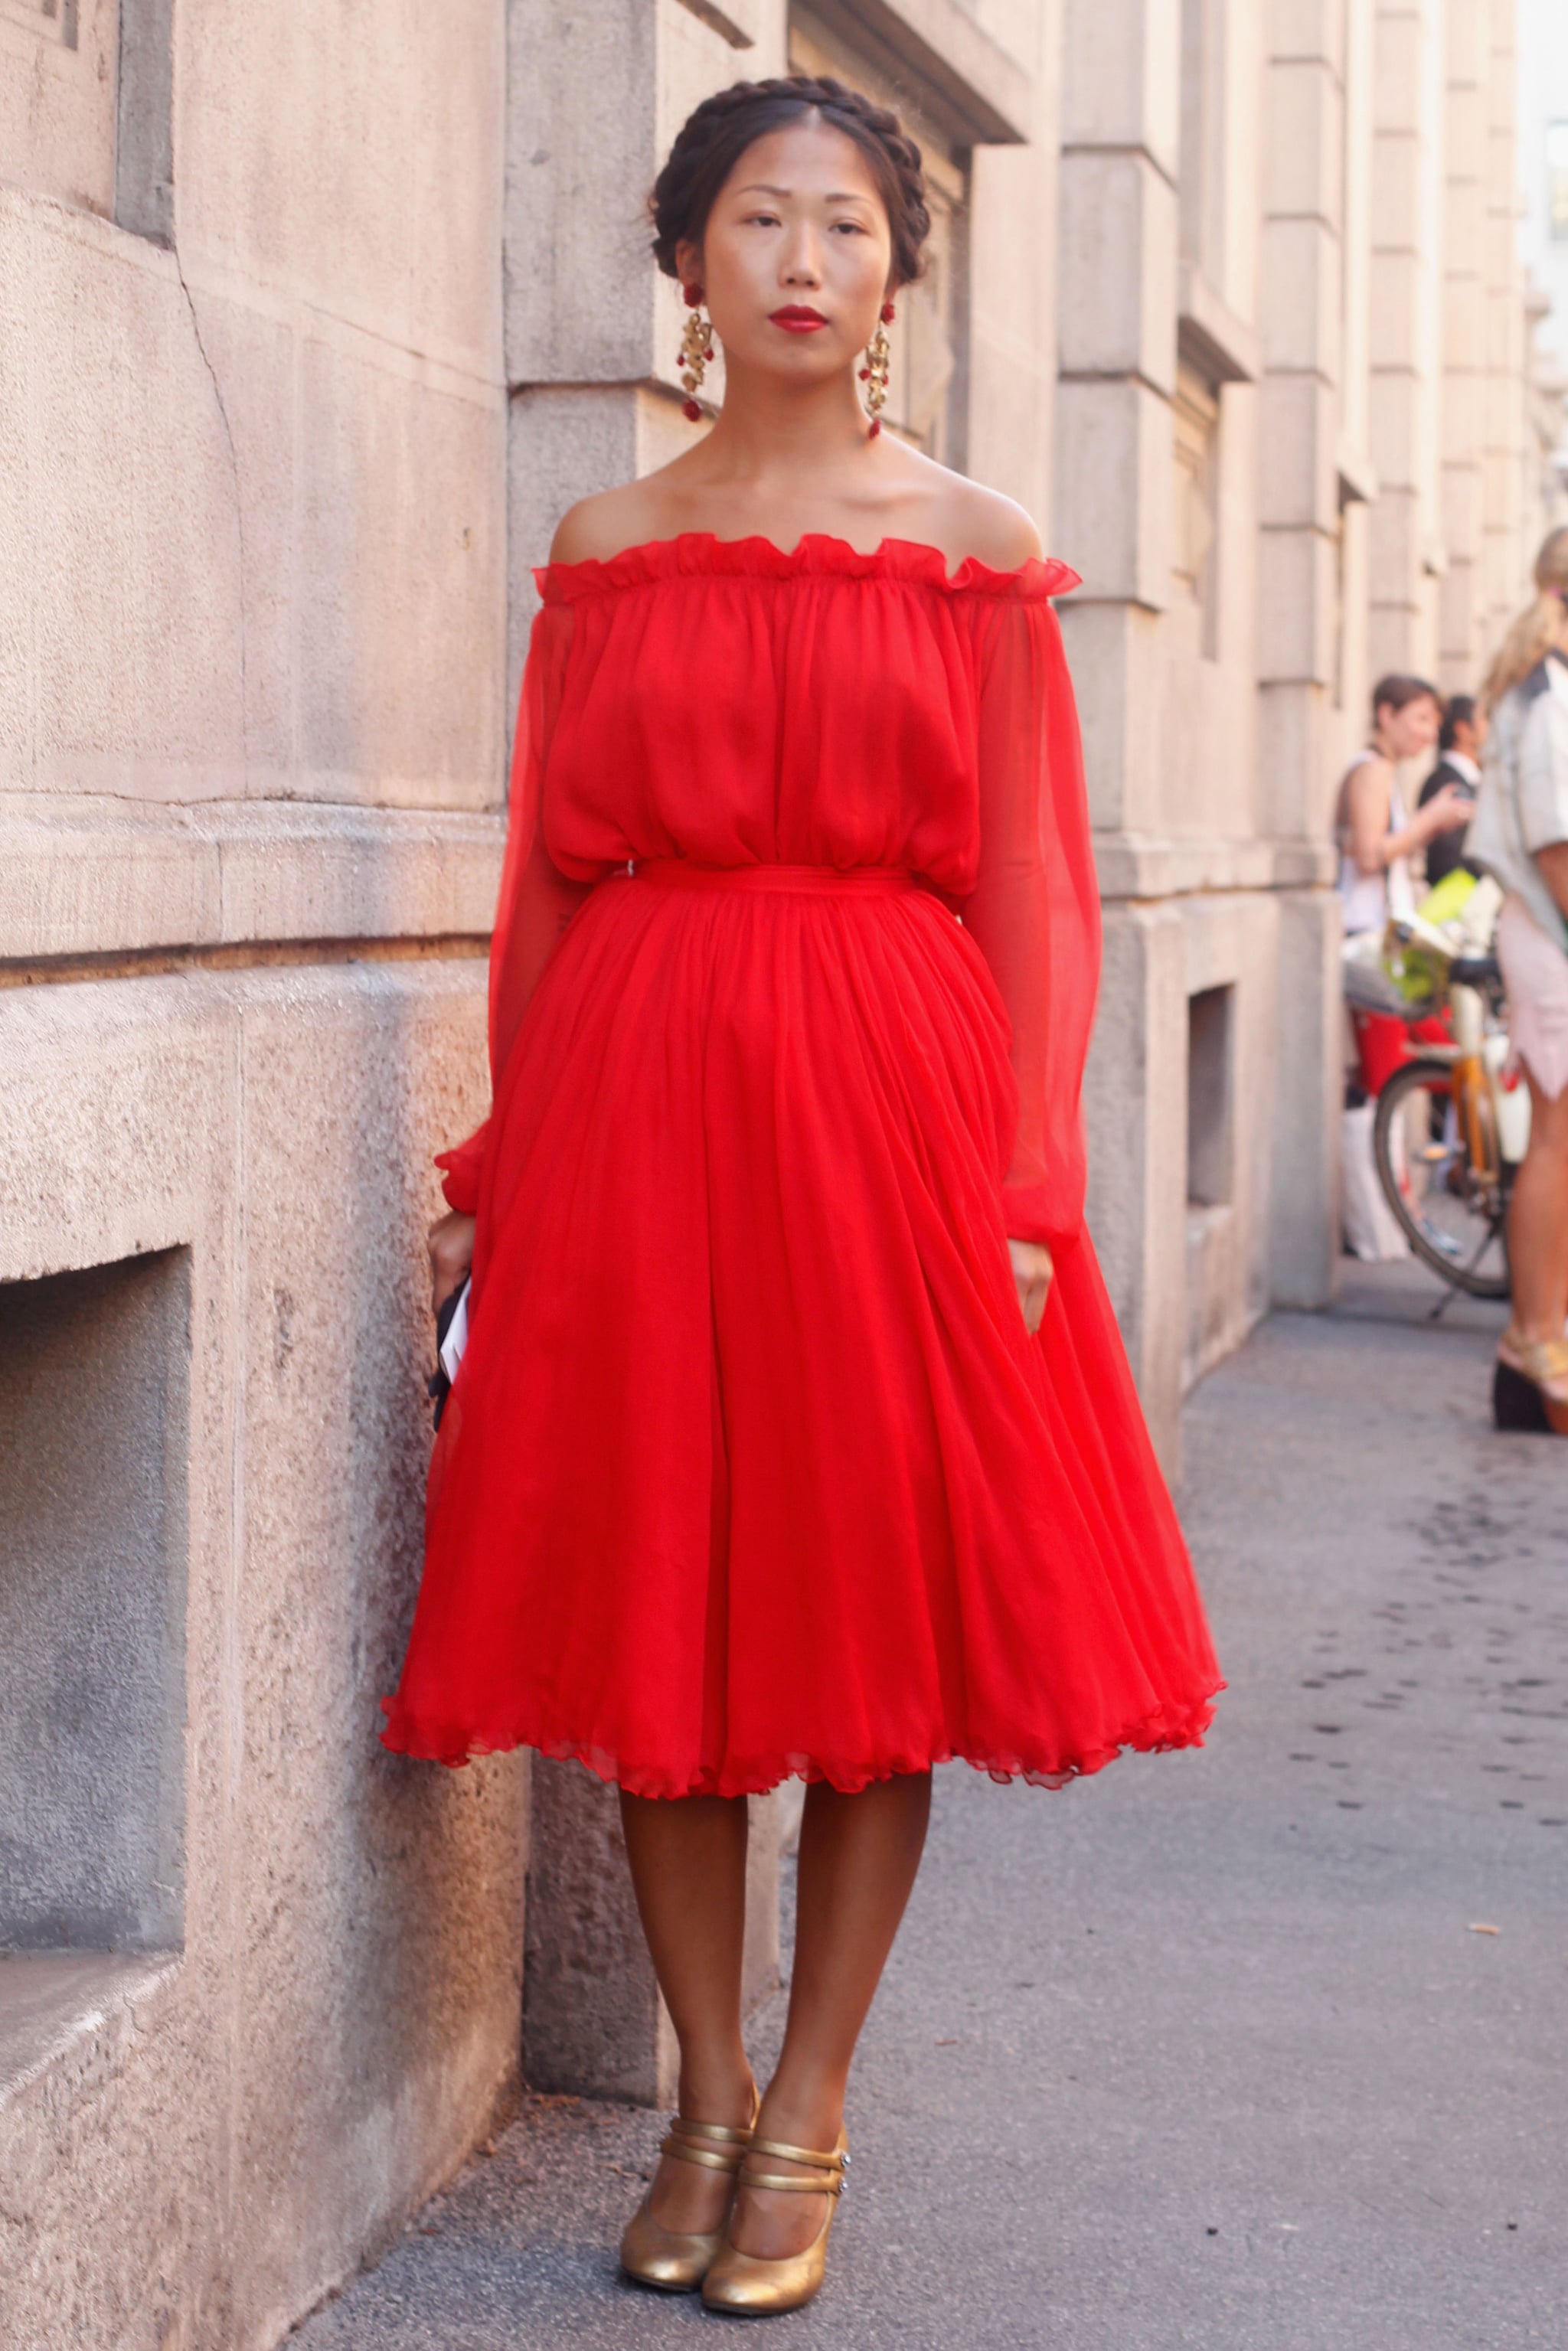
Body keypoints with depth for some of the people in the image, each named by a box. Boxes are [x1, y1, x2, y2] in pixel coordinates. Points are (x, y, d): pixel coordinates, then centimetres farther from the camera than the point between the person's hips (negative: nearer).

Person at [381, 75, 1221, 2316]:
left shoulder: (974, 549, 4)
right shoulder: (606, 546, 10)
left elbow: (1032, 890, 1)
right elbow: (547, 878, 10)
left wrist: (1023, 1192, -7)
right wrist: (500, 1171, 7)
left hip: (888, 1100, -1)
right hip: (630, 1106, 2)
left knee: (879, 1617, 2)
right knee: (660, 1612, 5)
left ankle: (804, 2122, 16)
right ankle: (705, 2099, 20)